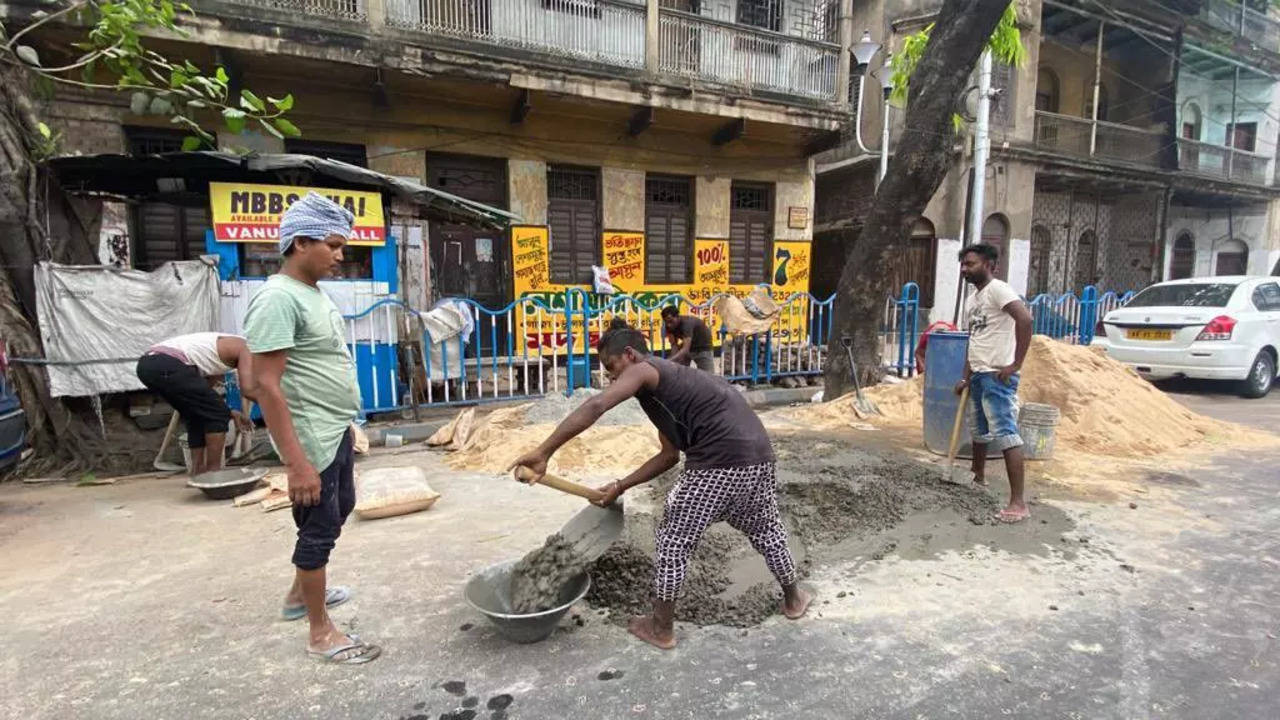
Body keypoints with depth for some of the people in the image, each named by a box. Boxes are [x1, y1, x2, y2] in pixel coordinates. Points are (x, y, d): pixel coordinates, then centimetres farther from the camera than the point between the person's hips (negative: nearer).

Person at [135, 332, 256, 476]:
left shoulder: (222, 344, 30)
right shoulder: (242, 347, 7)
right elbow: (247, 390, -5)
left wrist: (231, 413, 29)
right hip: (168, 367, -10)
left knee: (198, 415, 22)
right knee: (218, 414, 3)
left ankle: (198, 470, 21)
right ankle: (213, 471, 5)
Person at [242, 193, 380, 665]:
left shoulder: (313, 293, 9)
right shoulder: (278, 299, -21)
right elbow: (267, 385, -25)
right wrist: (296, 461, -27)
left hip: (336, 431, 10)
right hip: (312, 440, -10)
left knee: (339, 510, 23)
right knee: (319, 527, 3)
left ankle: (300, 594, 44)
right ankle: (322, 634, 21)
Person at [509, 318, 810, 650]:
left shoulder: (643, 370, 0)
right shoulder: (666, 382, 26)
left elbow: (595, 407, -18)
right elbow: (670, 455, 26)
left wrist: (542, 453, -18)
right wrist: (620, 486, 26)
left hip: (717, 463, -9)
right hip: (758, 455, 9)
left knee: (674, 541, 10)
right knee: (765, 529, 31)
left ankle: (661, 629, 25)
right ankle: (793, 599, 52)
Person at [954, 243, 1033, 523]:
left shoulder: (997, 290, -10)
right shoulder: (971, 301, 18)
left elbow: (1024, 319, -25)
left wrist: (1016, 364, -22)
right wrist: (966, 378, 18)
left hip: (997, 376, -9)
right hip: (978, 375, 10)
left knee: (1005, 434, -12)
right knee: (979, 431, 21)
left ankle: (1018, 503, -10)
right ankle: (978, 479, 39)